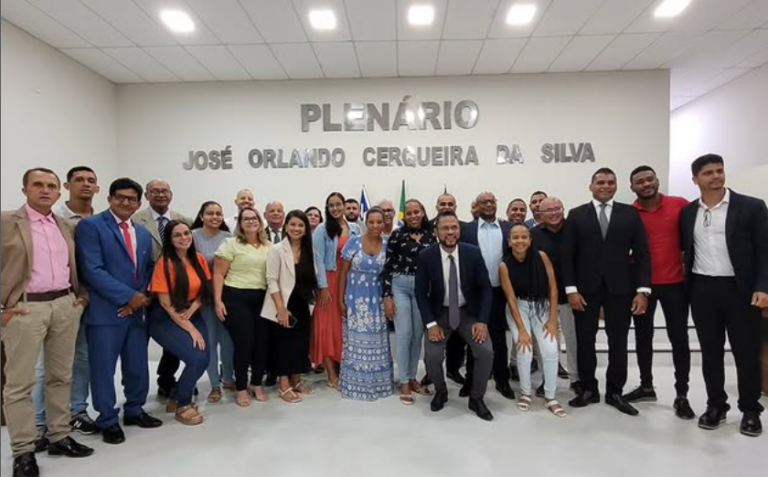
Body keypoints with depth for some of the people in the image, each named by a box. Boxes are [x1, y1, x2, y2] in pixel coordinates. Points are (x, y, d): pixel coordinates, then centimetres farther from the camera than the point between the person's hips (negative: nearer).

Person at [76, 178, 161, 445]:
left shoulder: (143, 233, 14)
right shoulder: (90, 226, -7)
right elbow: (92, 270, -16)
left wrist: (141, 297, -3)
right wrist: (128, 296, -16)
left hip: (135, 310, 6)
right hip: (105, 311, -6)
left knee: (138, 366, 14)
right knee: (103, 369, 5)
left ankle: (134, 411, 32)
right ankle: (108, 421, 21)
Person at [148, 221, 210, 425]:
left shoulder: (199, 259, 2)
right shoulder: (164, 262, -15)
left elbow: (205, 290, 8)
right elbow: (165, 303, -15)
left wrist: (191, 310, -13)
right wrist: (190, 329, -15)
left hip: (191, 315, 6)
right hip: (164, 319, -6)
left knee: (205, 359, -10)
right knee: (197, 359, -20)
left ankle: (176, 398, 17)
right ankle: (182, 405, 7)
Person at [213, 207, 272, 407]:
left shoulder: (268, 246, 10)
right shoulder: (231, 244, -2)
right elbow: (218, 274, -5)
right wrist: (218, 301, -12)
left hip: (261, 299, 4)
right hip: (236, 298, -4)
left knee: (263, 341, 3)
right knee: (244, 342, -4)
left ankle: (257, 384, 24)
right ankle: (241, 388, 15)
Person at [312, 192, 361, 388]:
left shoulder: (355, 229, 9)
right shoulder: (322, 229, -3)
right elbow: (319, 259, -8)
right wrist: (323, 287, -14)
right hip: (330, 281, -4)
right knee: (328, 325, -1)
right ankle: (332, 374, 6)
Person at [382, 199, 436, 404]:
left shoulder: (431, 236, 4)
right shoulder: (397, 235, -4)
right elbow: (387, 266, -4)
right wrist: (386, 296, -9)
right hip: (400, 286, -3)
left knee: (418, 334, 9)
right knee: (404, 333, -3)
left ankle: (412, 377, 24)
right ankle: (404, 382, 9)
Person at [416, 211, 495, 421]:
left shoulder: (473, 253, -12)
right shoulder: (426, 256, -13)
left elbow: (485, 288, -7)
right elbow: (420, 292, -8)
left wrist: (482, 320, -16)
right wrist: (431, 323, -17)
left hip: (469, 312, 1)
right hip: (439, 313, 0)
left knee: (486, 351, -16)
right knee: (431, 356, -15)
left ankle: (476, 398, 9)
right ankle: (441, 392, 18)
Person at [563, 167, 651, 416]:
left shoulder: (630, 213, 5)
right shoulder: (576, 215, 3)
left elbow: (641, 253, 1)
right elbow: (568, 255, 0)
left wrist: (642, 290, -7)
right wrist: (571, 289, -8)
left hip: (620, 289, 1)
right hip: (585, 289, 0)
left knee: (618, 343, 9)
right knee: (585, 342, 7)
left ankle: (615, 392, 23)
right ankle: (588, 389, 22)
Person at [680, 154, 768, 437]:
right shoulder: (687, 213, 7)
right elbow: (684, 250, 13)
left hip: (740, 290, -2)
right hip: (702, 290, 3)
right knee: (710, 351, 10)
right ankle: (716, 406, 24)